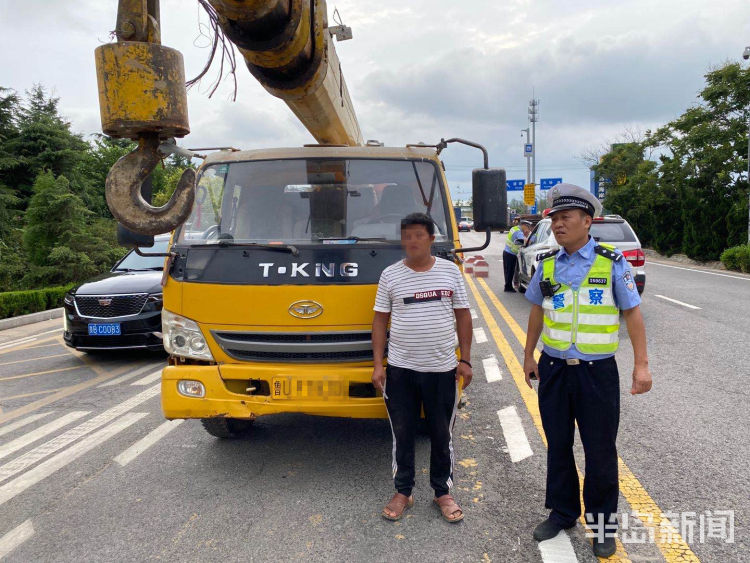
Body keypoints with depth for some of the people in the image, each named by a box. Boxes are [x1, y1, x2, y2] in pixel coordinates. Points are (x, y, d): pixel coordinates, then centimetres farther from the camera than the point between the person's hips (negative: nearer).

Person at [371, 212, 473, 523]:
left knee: (442, 435, 12)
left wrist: (465, 360, 0)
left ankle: (443, 492, 29)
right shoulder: (390, 275, 1)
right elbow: (380, 320, 3)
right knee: (402, 434, 10)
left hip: (442, 369, 0)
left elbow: (463, 315, 5)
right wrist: (378, 364, -3)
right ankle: (403, 492, 27)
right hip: (400, 369, 0)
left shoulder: (450, 271, 3)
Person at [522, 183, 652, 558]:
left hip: (597, 372, -3)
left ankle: (602, 522, 28)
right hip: (553, 370, 3)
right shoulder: (547, 264, 3)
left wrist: (641, 364, -8)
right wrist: (528, 356, 16)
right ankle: (562, 512, 34)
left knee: (600, 451, 8)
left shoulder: (612, 263, -7)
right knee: (558, 446, 15)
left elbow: (632, 313, -4)